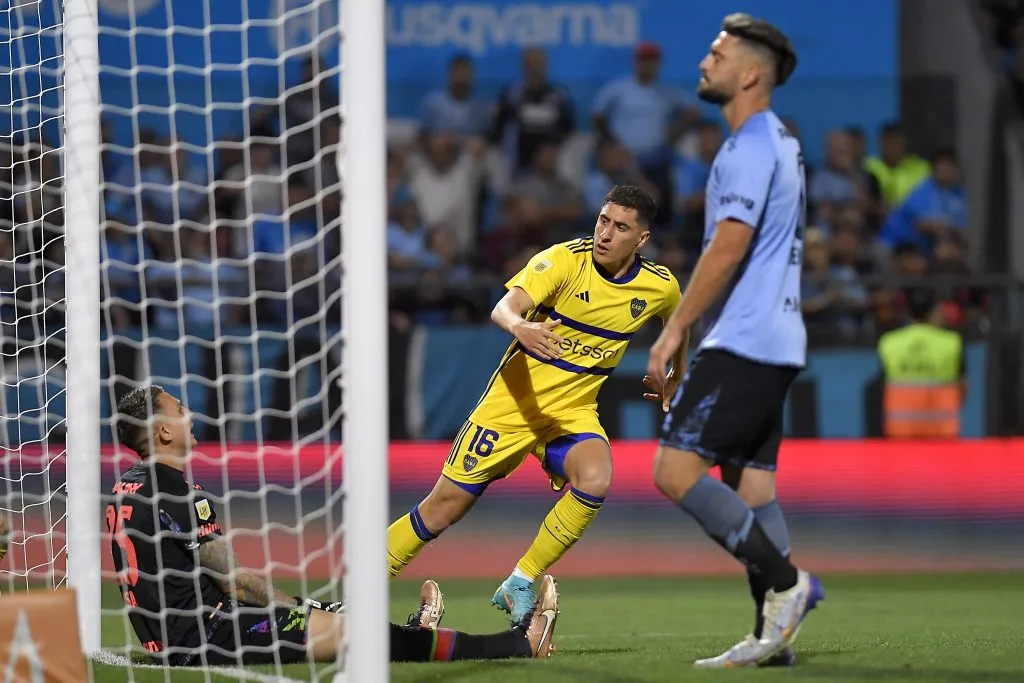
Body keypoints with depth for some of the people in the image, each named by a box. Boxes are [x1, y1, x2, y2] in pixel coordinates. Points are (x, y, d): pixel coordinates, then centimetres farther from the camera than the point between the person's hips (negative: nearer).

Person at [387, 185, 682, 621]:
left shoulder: (660, 287, -5)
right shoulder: (564, 260, -17)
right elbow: (503, 308, -31)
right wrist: (520, 326, -52)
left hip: (574, 412, 2)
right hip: (514, 400, -2)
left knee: (595, 479, -30)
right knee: (445, 506, 0)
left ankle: (520, 585, -14)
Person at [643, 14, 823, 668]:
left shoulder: (751, 147, -12)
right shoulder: (781, 143, 20)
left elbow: (729, 247, -20)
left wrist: (674, 331, -17)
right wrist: (689, 344, 25)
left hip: (743, 344, -10)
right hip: (774, 345, 10)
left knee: (676, 470, -13)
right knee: (750, 486, 8)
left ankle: (786, 582, -14)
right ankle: (775, 634, 5)